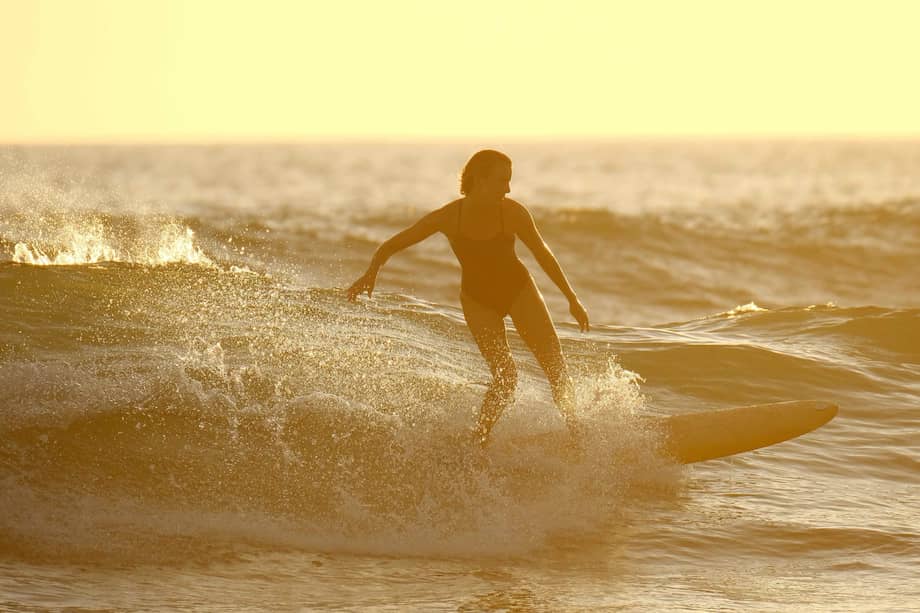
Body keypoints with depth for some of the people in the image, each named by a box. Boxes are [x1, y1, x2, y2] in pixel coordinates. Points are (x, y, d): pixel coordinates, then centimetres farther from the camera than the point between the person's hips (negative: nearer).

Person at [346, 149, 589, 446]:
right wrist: (370, 274, -32)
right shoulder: (447, 217, -21)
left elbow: (542, 254, -3)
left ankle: (577, 436, 0)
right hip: (478, 299, -1)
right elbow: (390, 246, -13)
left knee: (555, 363, -10)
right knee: (505, 374, -14)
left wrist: (572, 299, 2)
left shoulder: (513, 213, -19)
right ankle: (478, 439, 0)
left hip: (519, 290, 1)